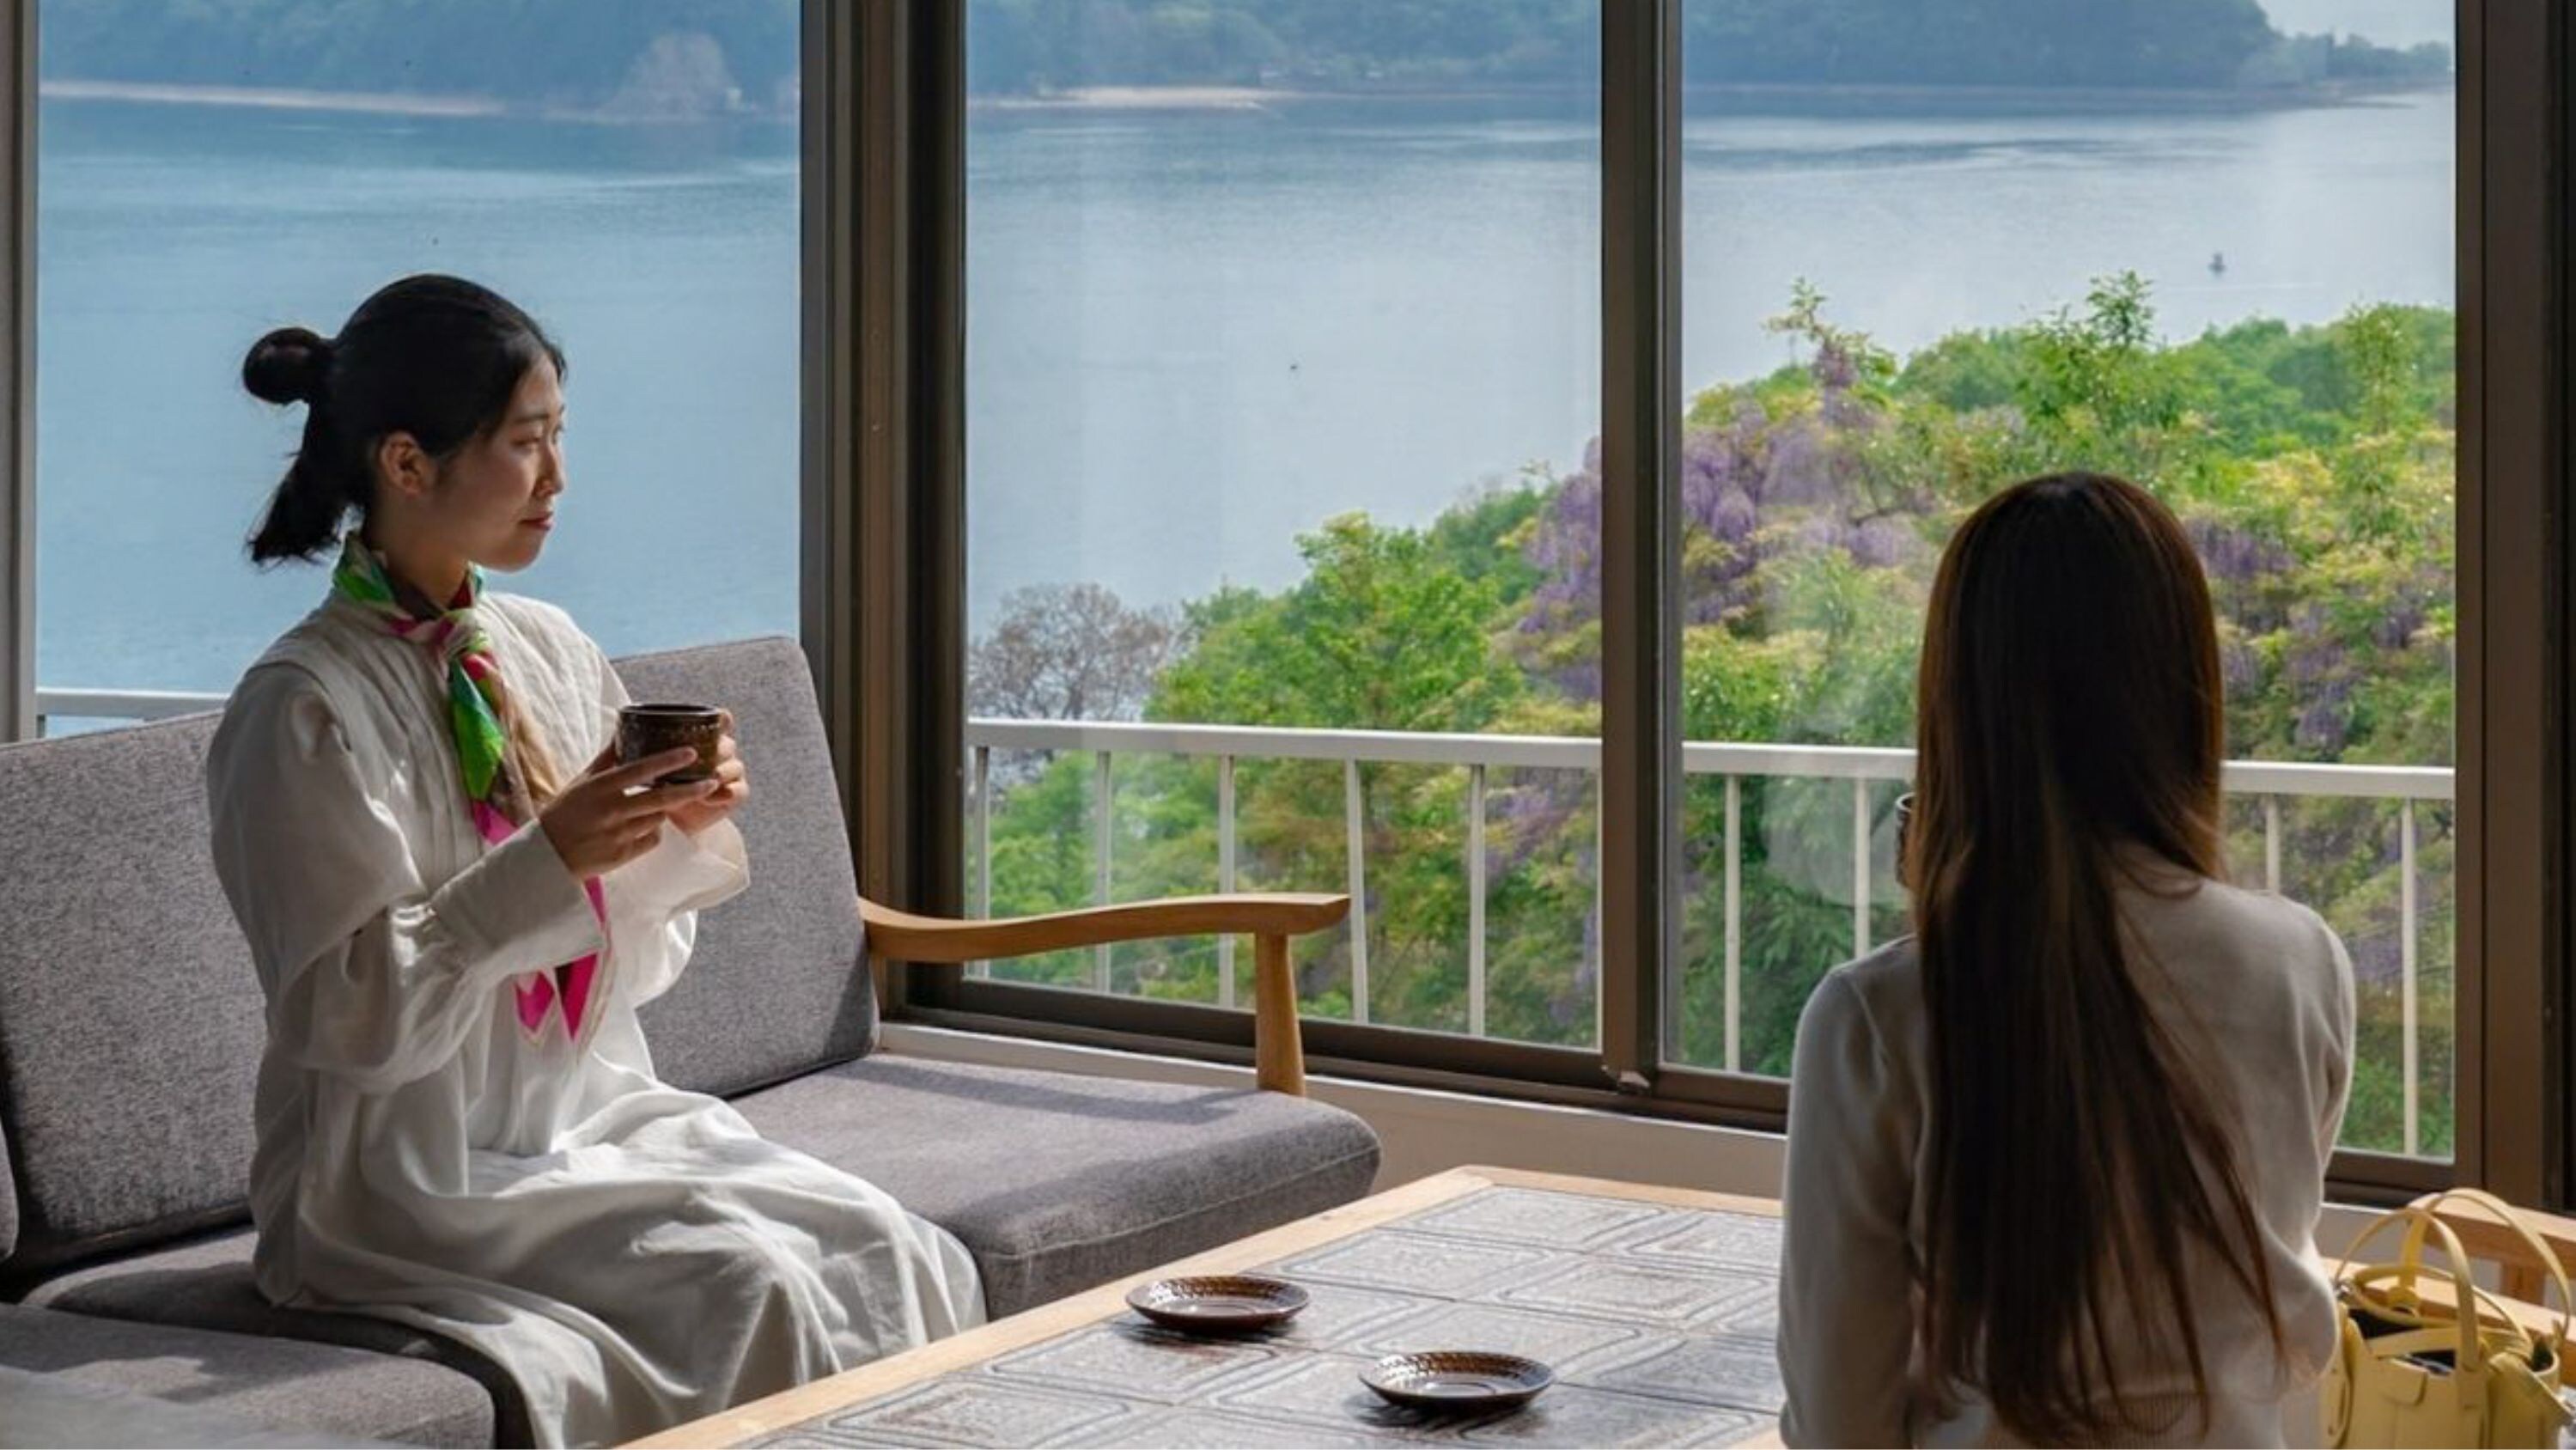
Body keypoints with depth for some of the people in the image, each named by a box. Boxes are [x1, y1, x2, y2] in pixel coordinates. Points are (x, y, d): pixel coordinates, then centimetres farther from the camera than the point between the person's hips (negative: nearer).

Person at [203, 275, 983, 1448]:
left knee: (901, 1258, -15)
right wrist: (542, 863, -26)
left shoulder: (548, 652, 9)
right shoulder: (302, 709, -12)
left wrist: (687, 831, -5)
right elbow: (354, 1013, -17)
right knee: (749, 1286, -26)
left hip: (598, 1125, 6)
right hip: (406, 1185, -6)